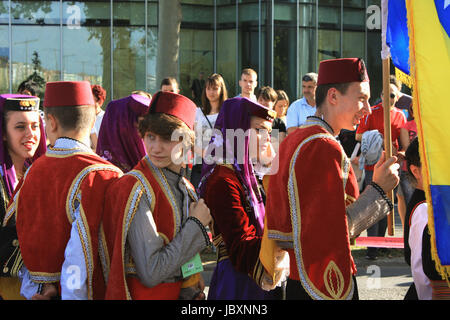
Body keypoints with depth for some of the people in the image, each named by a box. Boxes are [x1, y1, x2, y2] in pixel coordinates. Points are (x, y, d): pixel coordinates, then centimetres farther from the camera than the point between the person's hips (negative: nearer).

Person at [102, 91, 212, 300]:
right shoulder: (136, 189, -18)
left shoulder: (185, 188, 5)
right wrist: (196, 225, -15)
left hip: (179, 292, 7)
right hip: (146, 293, -7)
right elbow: (150, 273, -23)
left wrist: (192, 288, 0)